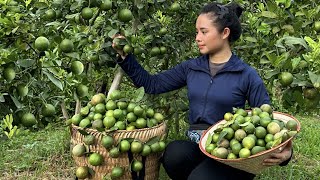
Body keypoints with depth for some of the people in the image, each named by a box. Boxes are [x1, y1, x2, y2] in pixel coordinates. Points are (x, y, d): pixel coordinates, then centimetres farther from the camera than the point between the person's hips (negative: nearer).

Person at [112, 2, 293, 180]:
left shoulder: (247, 75, -3)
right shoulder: (190, 68, 11)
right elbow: (151, 84, 14)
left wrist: (284, 152, -23)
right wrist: (125, 56, 4)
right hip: (197, 147, 4)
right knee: (173, 153, -31)